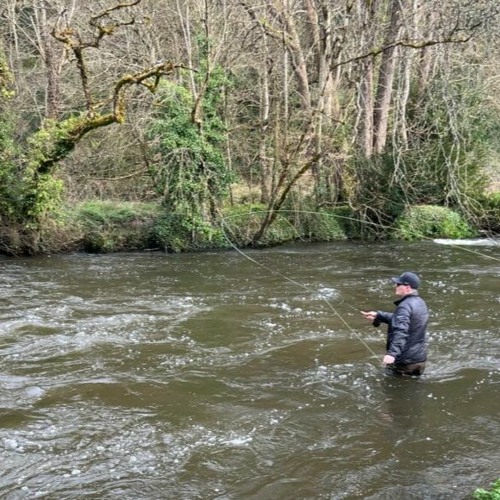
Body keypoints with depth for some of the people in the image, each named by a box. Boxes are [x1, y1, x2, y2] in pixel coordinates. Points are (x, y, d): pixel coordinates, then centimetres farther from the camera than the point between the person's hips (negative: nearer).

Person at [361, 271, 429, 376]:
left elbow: (401, 332, -36)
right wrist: (378, 315, 22)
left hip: (404, 361, -10)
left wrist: (392, 353, -47)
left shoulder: (405, 306, -21)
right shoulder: (420, 303, 10)